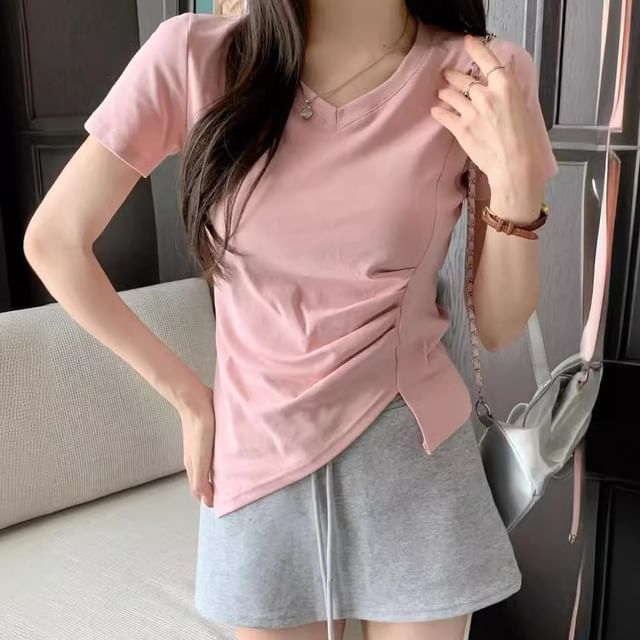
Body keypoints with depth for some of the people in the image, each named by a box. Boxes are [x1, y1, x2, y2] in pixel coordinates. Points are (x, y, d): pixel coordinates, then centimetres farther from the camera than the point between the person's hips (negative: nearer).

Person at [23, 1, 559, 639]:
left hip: (415, 462, 0)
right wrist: (188, 398, -1)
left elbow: (498, 328, -3)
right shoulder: (193, 57, -11)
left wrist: (518, 184, -20)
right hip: (259, 463, 1)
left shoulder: (482, 78, -9)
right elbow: (53, 242, -3)